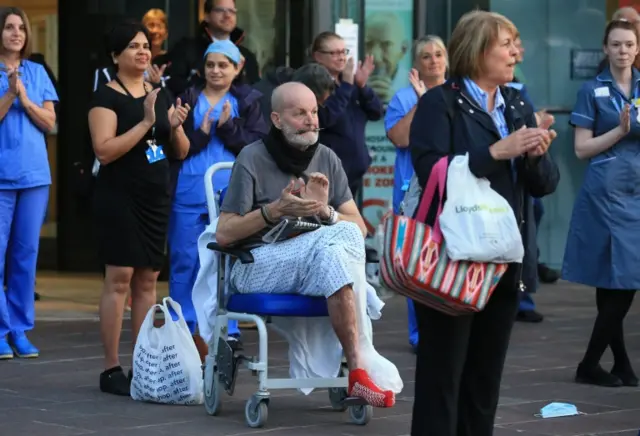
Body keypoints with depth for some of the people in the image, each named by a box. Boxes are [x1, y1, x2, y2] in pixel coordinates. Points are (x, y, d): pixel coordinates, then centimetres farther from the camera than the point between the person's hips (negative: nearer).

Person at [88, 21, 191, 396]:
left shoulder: (162, 95, 13)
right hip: (119, 197, -6)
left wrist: (176, 126, -6)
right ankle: (111, 369, -6)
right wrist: (146, 122, -21)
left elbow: (181, 153, 14)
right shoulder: (107, 97, -5)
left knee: (147, 280, 6)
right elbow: (104, 150, -18)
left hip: (157, 198, 6)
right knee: (120, 278, -9)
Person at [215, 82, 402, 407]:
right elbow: (223, 234, -7)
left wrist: (326, 212, -13)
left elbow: (359, 228, 7)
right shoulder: (253, 158, -3)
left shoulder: (327, 159, 13)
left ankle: (359, 361, -35)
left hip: (317, 265, 5)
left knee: (347, 233, -29)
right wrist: (276, 210, -17)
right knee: (333, 241, -32)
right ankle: (360, 365, -35)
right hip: (255, 265, -4)